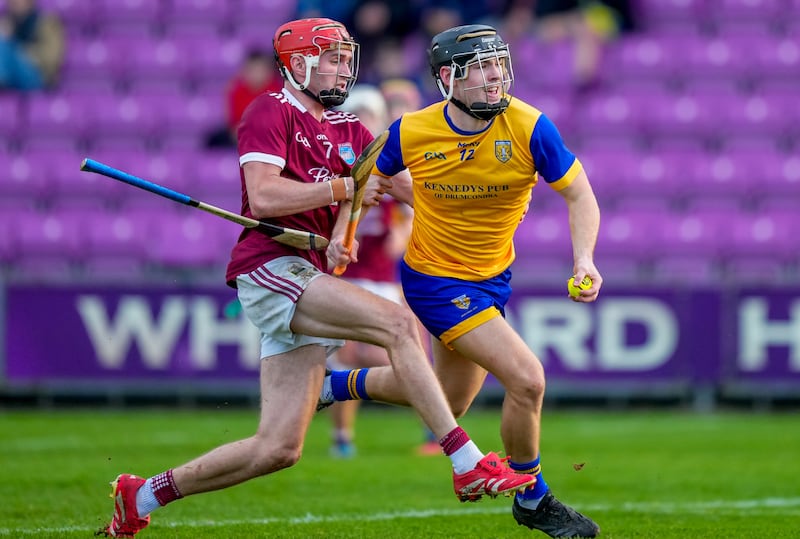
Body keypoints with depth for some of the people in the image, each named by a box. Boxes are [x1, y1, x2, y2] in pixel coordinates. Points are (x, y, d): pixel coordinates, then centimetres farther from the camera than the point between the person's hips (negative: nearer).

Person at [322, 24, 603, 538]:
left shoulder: (529, 127, -17)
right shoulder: (411, 132, -16)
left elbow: (579, 195, -9)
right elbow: (379, 179, 7)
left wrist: (584, 258, -25)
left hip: (494, 278, 5)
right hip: (437, 280, -5)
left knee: (445, 404, 19)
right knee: (527, 380, -18)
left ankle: (340, 383, 44)